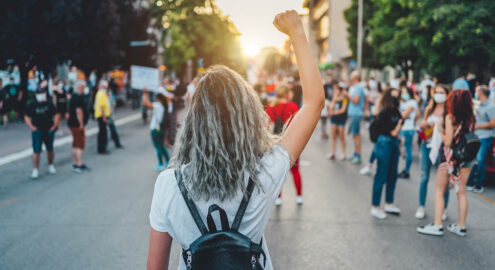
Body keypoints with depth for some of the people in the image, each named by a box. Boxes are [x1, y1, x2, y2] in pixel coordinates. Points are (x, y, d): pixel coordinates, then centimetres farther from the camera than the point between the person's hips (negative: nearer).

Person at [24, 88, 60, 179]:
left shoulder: (49, 104, 3)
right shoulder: (32, 105, -1)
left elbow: (56, 115, 9)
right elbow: (27, 117, 4)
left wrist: (54, 125, -2)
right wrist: (32, 127, -8)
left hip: (49, 131, 2)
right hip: (37, 131, -2)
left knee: (50, 149, 15)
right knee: (36, 151, -8)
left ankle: (51, 166, 33)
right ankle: (35, 170, -4)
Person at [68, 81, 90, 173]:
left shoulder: (73, 96, 15)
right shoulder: (79, 97, -18)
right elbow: (79, 111, -24)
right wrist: (81, 124, -20)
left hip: (72, 123, 10)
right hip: (77, 124, -10)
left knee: (76, 145, 15)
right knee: (80, 144, -9)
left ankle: (76, 164, 22)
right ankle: (79, 165, -11)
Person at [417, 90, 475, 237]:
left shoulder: (450, 117, -13)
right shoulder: (470, 118, 3)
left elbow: (447, 142, -15)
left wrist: (440, 129, -1)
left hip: (451, 157, -5)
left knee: (439, 191, 5)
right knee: (461, 192, 13)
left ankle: (437, 225, 2)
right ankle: (461, 226, 19)